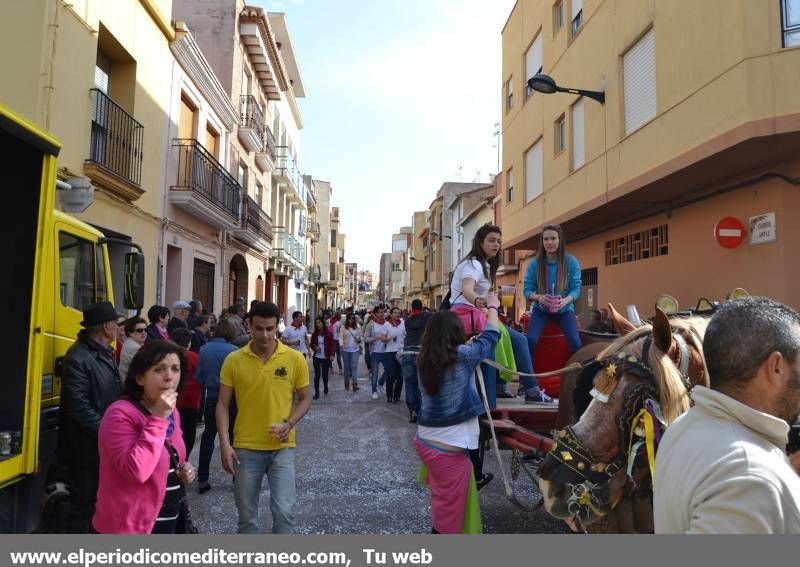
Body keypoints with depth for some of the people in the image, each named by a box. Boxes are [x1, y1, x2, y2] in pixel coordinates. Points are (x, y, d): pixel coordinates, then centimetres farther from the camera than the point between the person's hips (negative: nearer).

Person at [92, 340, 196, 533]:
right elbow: (136, 470, -31)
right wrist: (158, 419, -29)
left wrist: (184, 469, -1)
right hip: (129, 528, -7)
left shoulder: (172, 414, 4)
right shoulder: (121, 413, -20)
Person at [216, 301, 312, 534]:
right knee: (247, 515, 12)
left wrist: (290, 423, -12)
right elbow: (223, 404, 0)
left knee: (284, 510, -7)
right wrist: (224, 443, -10)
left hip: (282, 448, -1)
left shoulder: (295, 359, -5)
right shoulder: (234, 360, -4)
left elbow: (305, 398, 5)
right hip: (245, 448, 1)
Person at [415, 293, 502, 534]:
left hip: (424, 441, 6)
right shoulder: (462, 356, -16)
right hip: (450, 448, -6)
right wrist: (492, 307, 12)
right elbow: (491, 336, -2)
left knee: (440, 499, 28)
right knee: (450, 509, 9)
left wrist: (469, 343, 23)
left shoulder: (424, 359, 0)